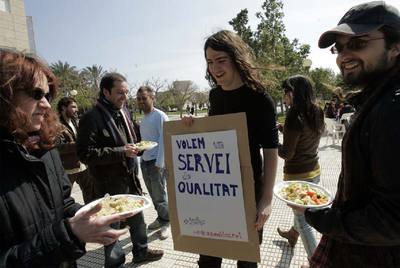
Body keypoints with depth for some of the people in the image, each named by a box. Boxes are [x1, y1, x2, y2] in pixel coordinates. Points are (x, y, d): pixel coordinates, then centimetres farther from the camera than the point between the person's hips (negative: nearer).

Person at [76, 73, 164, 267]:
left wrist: (135, 146, 4)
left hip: (130, 176, 8)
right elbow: (85, 154, -22)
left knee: (137, 215, 21)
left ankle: (141, 251, 43)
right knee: (112, 222, 10)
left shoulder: (123, 111, 7)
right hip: (110, 183, -7)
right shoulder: (92, 118, -18)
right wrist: (120, 151, -25)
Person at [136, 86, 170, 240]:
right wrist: (141, 159, 10)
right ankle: (160, 218, 30)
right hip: (144, 162, 7)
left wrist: (159, 164, -17)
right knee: (153, 194, 14)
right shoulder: (143, 118, 12)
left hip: (156, 162, -7)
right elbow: (143, 141, 14)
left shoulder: (160, 117, -11)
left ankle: (165, 222, 18)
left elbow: (163, 141, -15)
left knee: (159, 195, 1)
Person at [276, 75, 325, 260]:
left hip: (297, 174, -8)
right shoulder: (317, 114, 0)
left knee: (303, 220, 6)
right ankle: (293, 234, 53)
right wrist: (285, 130, 10)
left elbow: (287, 153, -20)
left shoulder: (295, 116, -23)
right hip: (314, 170, 8)